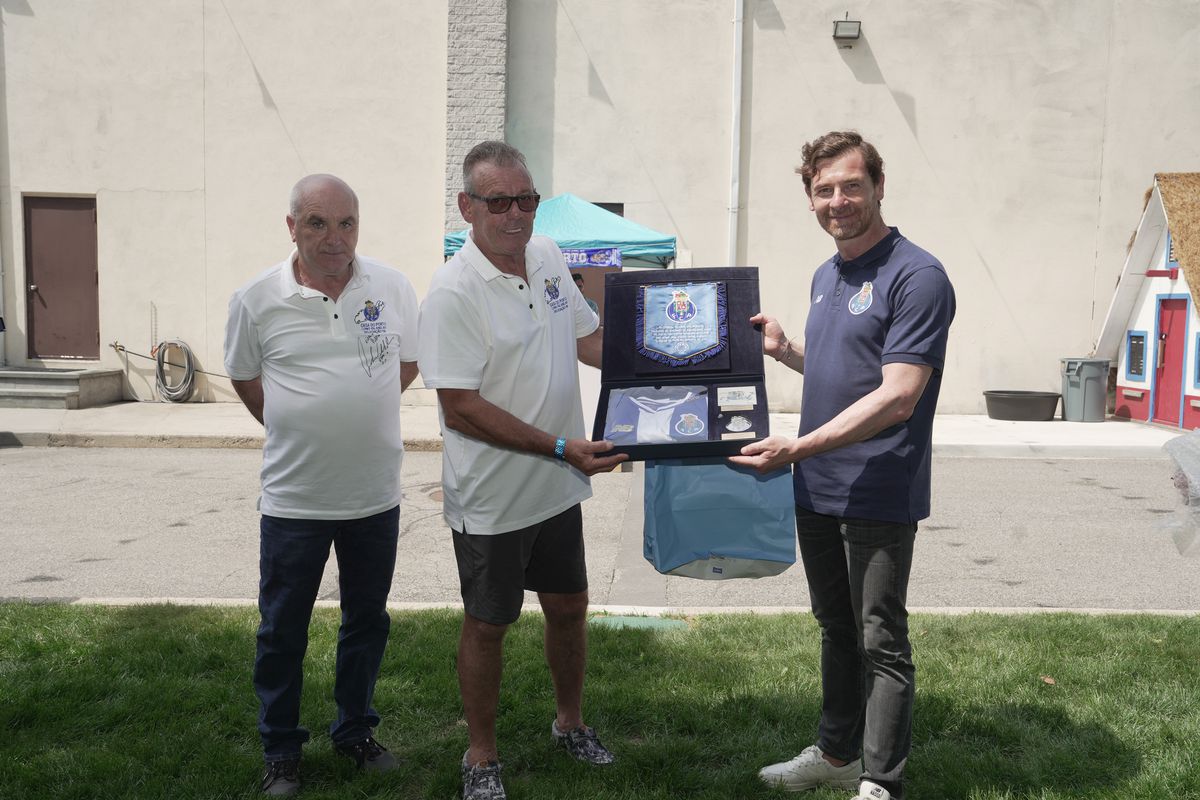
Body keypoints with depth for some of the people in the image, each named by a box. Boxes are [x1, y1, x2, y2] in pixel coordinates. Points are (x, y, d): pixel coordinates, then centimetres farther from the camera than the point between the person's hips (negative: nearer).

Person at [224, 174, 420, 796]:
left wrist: (356, 414, 9)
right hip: (294, 499, -2)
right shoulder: (256, 300, -7)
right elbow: (245, 378, 8)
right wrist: (301, 429, 7)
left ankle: (355, 731, 36)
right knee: (282, 630, 9)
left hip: (376, 495, 2)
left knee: (367, 621, 16)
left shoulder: (393, 288, -3)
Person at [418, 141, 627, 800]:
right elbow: (460, 407, -23)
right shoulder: (453, 293, -20)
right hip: (492, 497, -6)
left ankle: (570, 723, 42)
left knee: (569, 606, 19)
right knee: (487, 624, 9)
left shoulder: (548, 256, 2)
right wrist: (561, 446, -27)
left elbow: (587, 338, 15)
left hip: (558, 487, 7)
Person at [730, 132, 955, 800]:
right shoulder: (827, 276, 12)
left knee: (881, 643, 3)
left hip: (878, 498, -8)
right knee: (837, 631, 20)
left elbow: (895, 397, -22)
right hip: (817, 491, 8)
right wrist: (784, 349, 6)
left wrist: (799, 447, -26)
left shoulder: (916, 277, -15)